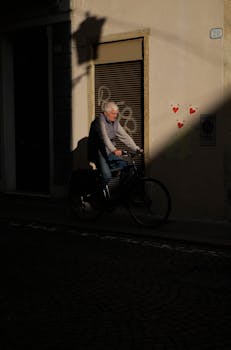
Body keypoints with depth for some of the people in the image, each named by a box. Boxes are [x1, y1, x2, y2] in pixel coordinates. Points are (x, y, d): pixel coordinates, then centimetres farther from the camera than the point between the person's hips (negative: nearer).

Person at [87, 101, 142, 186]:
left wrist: (136, 148, -5)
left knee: (124, 165, -10)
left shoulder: (115, 122, 9)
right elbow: (104, 137, -31)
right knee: (107, 176, -23)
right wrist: (114, 150, -46)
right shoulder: (100, 121, -16)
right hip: (98, 152, -8)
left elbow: (124, 136, 7)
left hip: (108, 152, 8)